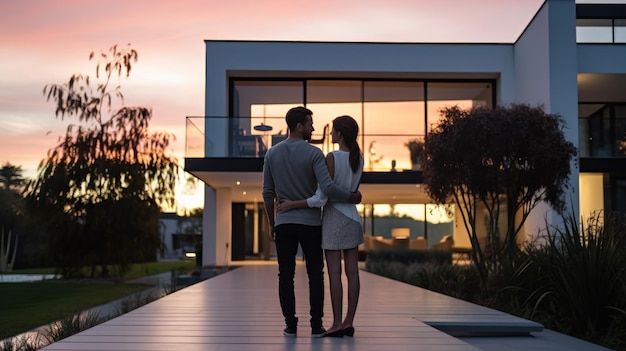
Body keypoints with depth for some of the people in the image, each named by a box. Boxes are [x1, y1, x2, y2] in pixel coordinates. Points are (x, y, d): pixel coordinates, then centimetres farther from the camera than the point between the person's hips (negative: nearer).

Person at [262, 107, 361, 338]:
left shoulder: (272, 153, 3)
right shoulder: (313, 153, -10)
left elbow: (268, 193, 5)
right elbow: (328, 189, -21)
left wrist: (271, 224, 13)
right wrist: (351, 197, -4)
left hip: (283, 223, 3)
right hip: (310, 223, -3)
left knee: (286, 276, 6)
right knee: (315, 275, 6)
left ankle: (290, 325, 5)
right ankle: (316, 325, 4)